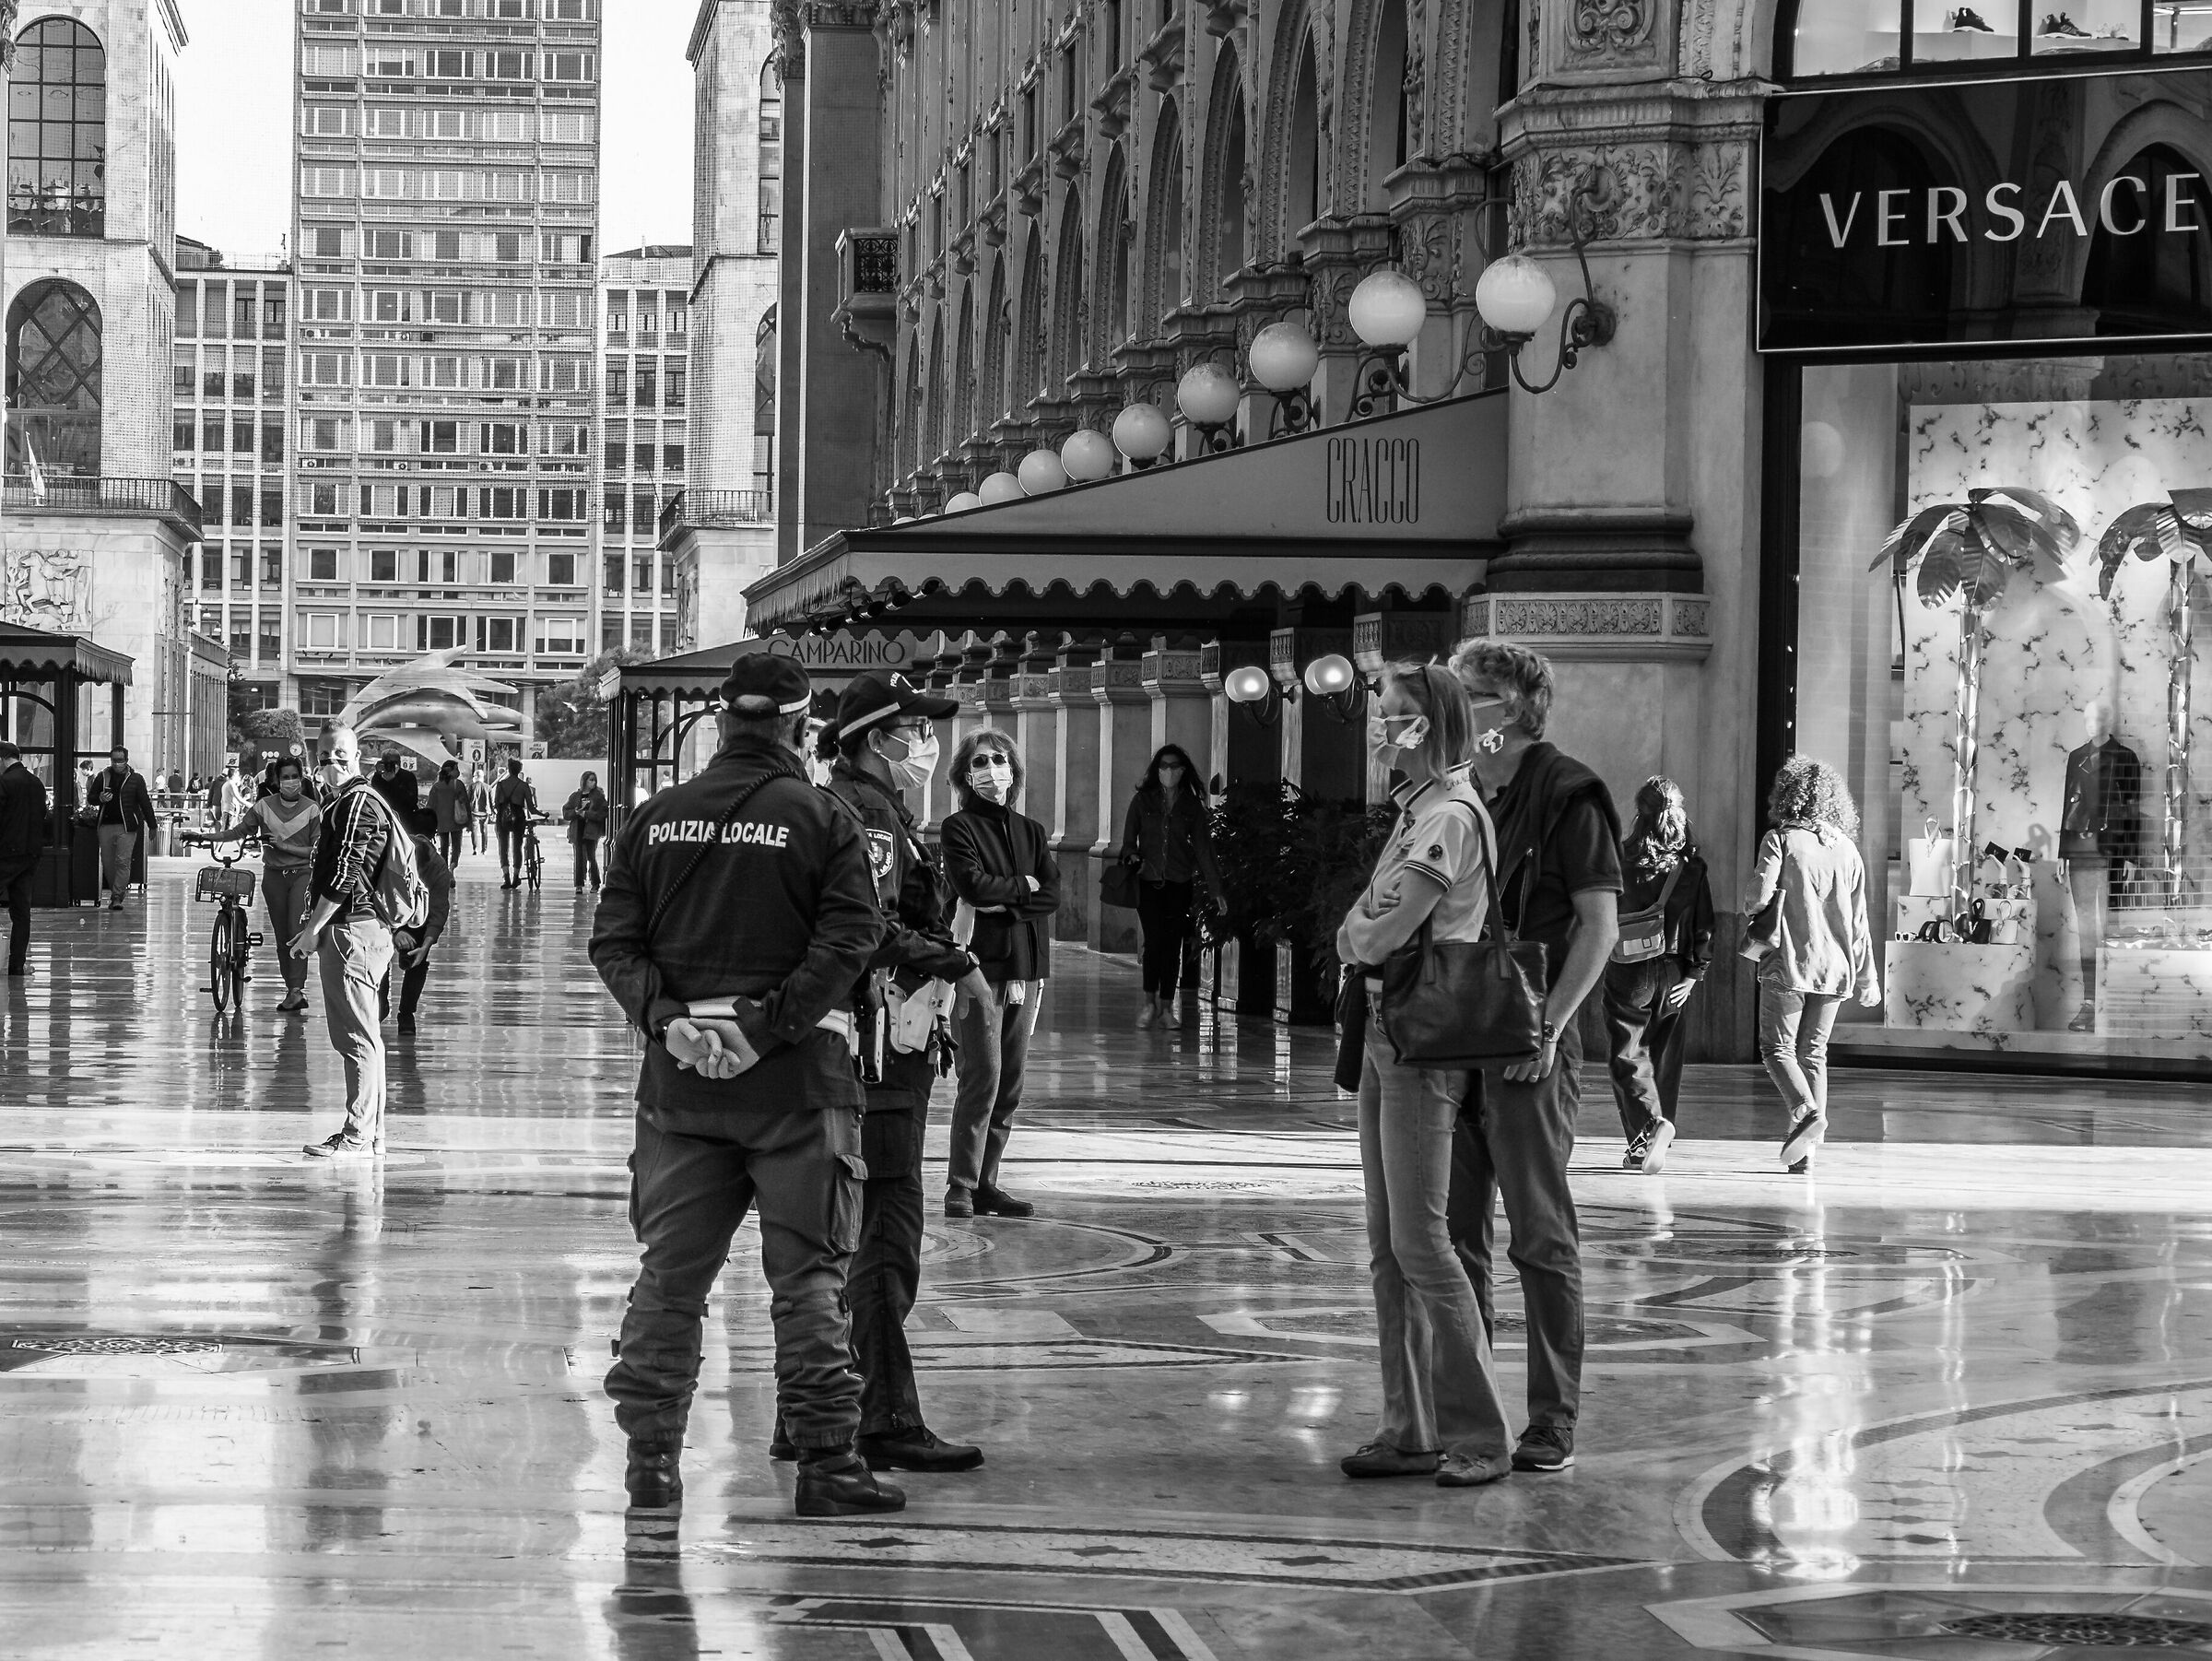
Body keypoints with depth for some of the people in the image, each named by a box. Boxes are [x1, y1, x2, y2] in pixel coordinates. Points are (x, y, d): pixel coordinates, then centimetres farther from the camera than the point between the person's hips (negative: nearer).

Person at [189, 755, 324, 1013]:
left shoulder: (312, 809, -3)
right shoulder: (264, 806, 3)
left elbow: (318, 850, -4)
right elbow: (239, 832, 11)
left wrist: (285, 846, -14)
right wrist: (204, 837, 4)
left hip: (302, 874, -3)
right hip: (274, 876, 3)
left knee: (297, 930, -17)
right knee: (281, 935, 4)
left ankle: (296, 989, -21)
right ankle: (293, 990, 12)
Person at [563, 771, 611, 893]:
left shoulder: (598, 795, 4)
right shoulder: (574, 796, 11)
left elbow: (603, 813, -6)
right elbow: (565, 813, 9)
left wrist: (586, 814, -13)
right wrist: (576, 812, -11)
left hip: (591, 831, -2)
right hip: (577, 831, 2)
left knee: (591, 857, -3)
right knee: (579, 858, -2)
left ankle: (595, 884, 8)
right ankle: (579, 885, -1)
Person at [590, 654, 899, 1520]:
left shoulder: (655, 818, 8)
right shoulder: (822, 820, -3)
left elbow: (613, 939, 2)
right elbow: (848, 940, -14)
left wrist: (668, 1018, -8)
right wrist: (768, 1028, -16)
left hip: (679, 1072, 3)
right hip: (796, 1075, -3)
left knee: (669, 1272, 9)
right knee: (807, 1273, 2)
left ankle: (650, 1459, 8)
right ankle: (827, 1464, 2)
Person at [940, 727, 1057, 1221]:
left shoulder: (1032, 832, 17)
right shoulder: (959, 828, 2)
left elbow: (1052, 896, 4)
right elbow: (973, 884, -14)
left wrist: (1002, 901, -9)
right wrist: (1024, 886, -1)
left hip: (1026, 966, 6)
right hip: (980, 962, -6)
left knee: (1011, 1081, 4)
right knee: (983, 1075, -12)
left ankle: (985, 1182, 10)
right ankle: (961, 1186, -8)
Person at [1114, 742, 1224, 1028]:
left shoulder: (1192, 806, 7)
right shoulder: (1142, 801, 5)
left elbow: (1203, 848, 8)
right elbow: (1128, 839, 10)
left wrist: (1215, 888, 5)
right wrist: (1131, 855, -14)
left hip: (1179, 883, 1)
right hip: (1148, 881, -1)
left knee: (1173, 944, 0)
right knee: (1154, 940, -12)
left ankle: (1166, 1006, 7)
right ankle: (1150, 1003, 0)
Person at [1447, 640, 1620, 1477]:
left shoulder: (1566, 794, -7)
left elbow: (1600, 924, -10)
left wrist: (1549, 1025, -16)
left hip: (1528, 1047, -7)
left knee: (1541, 1237, -1)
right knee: (1453, 1232, 10)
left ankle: (1554, 1420, 4)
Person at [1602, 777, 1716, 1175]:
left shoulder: (1622, 857, -9)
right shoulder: (1693, 864, 2)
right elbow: (1705, 925, 1)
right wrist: (1695, 974, 3)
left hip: (1630, 970, -4)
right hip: (1675, 973, 4)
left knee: (1626, 1056, 0)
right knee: (1663, 1059, 13)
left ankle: (1651, 1124, -24)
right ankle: (1648, 1148, 17)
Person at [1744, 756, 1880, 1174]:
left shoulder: (1780, 839, -6)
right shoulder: (1845, 848, 8)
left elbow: (1761, 894, -17)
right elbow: (1858, 920, 9)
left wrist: (1750, 917, 7)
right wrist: (1867, 976, 15)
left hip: (1788, 963, -5)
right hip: (1834, 966, 5)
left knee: (1777, 1048, 3)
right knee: (1814, 1052, 12)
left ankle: (1807, 1112, -22)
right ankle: (1807, 1148, 8)